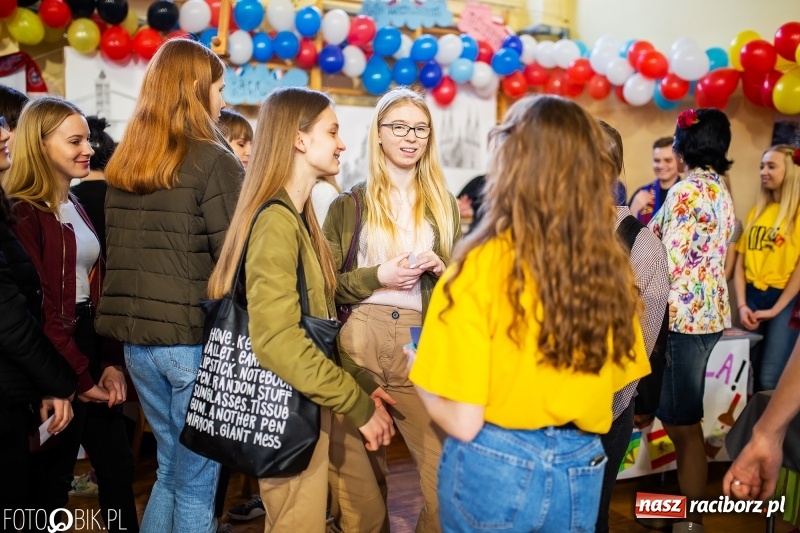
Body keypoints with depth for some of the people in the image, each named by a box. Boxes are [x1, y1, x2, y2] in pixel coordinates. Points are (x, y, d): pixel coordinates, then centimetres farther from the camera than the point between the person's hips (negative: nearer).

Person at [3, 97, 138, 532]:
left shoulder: (78, 208, 13)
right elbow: (35, 307, -17)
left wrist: (111, 362, 3)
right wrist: (76, 376, -13)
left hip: (91, 343, 8)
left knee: (118, 468, 13)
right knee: (52, 478, 7)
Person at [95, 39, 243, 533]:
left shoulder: (122, 163, 9)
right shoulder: (212, 160, -12)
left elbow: (119, 254, 12)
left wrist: (134, 322, 18)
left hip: (137, 338, 7)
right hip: (196, 339, -6)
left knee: (171, 469, 22)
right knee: (196, 479, 7)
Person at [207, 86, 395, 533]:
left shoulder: (298, 215, 11)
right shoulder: (277, 220, -19)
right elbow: (276, 340, -27)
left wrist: (360, 384, 5)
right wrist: (358, 404, -21)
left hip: (306, 407, 9)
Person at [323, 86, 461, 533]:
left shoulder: (444, 204, 14)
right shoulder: (351, 203, 6)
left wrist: (439, 269, -5)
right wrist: (378, 276, -12)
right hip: (359, 341, -1)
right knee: (359, 470, 7)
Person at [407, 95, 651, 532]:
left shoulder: (482, 266, -20)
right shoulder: (610, 267, -7)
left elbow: (463, 422, -18)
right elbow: (617, 385, 3)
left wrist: (417, 369, 0)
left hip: (496, 465, -3)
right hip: (582, 470, 3)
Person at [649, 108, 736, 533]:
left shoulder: (686, 191, -15)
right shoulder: (719, 190, 13)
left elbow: (670, 262, -19)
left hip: (684, 314, -9)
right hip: (708, 310, 9)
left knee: (682, 422, 1)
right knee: (679, 417, 17)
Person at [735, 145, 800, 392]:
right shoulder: (757, 211, 12)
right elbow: (741, 262, 9)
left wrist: (775, 309, -11)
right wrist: (742, 304, -2)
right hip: (752, 297, 5)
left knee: (770, 379, -6)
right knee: (749, 373, 11)